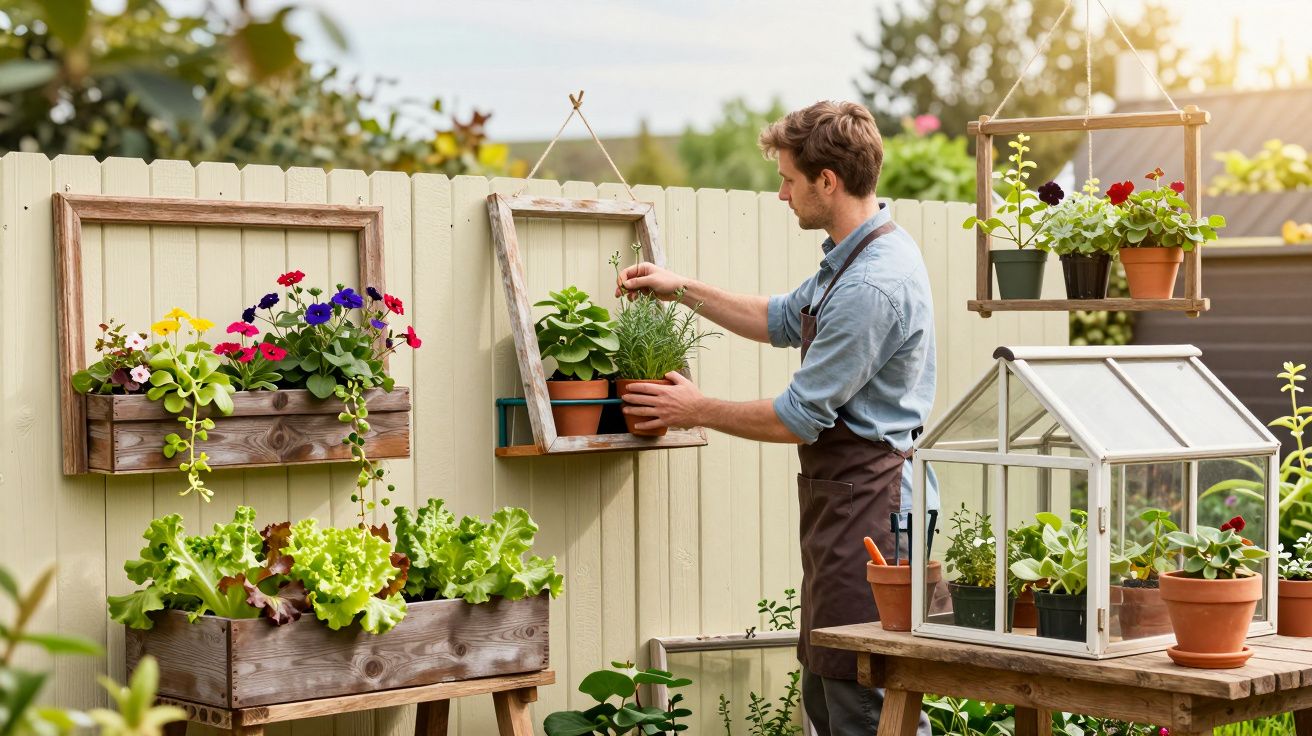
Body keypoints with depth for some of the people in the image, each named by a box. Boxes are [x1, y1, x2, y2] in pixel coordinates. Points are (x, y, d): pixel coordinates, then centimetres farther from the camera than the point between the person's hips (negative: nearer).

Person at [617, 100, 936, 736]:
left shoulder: (870, 287, -23)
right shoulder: (855, 255, 11)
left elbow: (798, 418, -18)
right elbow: (783, 320, 29)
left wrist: (698, 412, -3)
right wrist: (683, 289, 24)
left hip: (863, 506, -11)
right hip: (840, 499, 11)